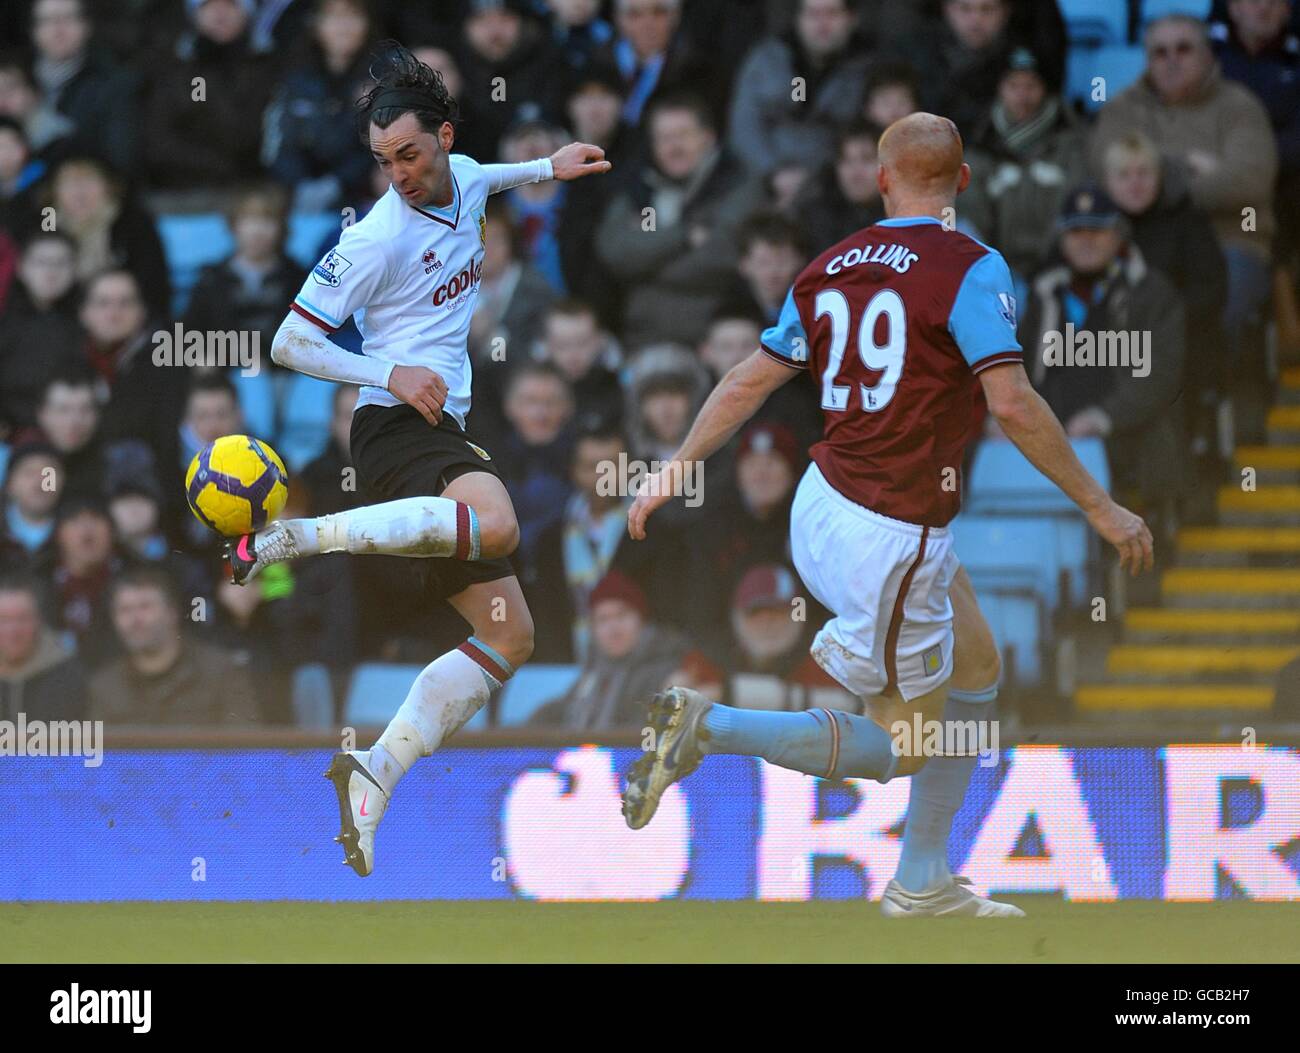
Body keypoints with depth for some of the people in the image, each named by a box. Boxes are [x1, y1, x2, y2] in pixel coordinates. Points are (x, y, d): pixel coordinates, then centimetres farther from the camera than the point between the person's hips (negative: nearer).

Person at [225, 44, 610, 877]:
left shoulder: (465, 178, 8)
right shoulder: (378, 239, -14)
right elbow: (290, 343, -10)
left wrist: (546, 169, 29)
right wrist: (391, 374, -19)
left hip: (446, 430, 9)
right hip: (397, 426, -9)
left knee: (510, 636, 6)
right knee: (497, 523, -41)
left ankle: (375, 776, -1)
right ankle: (294, 538, -38)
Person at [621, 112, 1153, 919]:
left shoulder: (833, 268, 6)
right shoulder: (971, 269, -13)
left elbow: (750, 382, 10)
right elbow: (1012, 403, -19)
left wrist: (674, 473, 20)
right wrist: (1101, 508, -13)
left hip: (824, 509, 8)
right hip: (890, 539, -8)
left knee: (976, 674, 22)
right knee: (903, 749, 4)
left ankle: (922, 885, 24)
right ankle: (710, 728, -9)